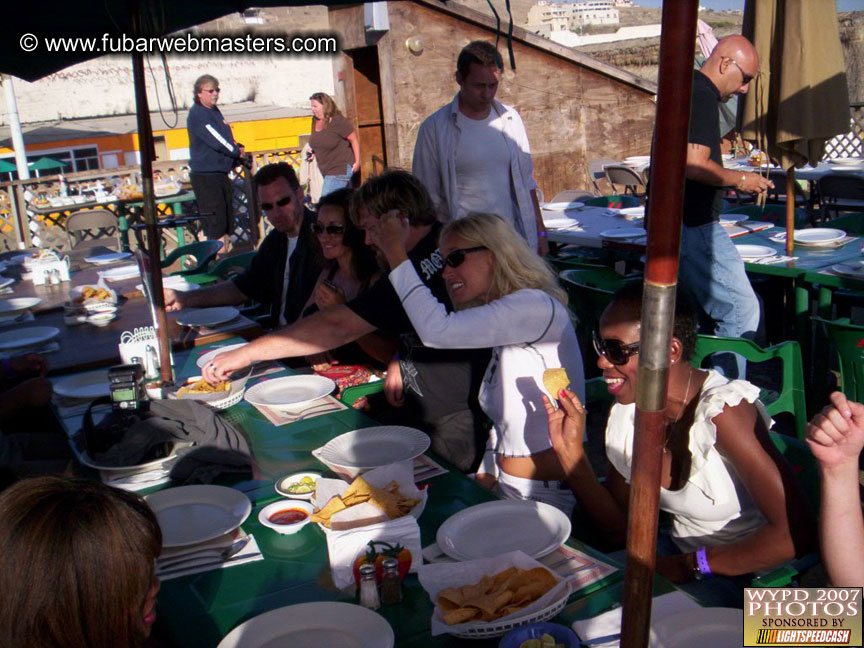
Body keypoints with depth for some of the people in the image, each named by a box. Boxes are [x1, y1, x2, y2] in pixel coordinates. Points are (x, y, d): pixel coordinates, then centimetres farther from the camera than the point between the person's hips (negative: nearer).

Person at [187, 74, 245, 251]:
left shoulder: (215, 111, 16)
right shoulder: (197, 114, -12)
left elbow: (227, 139, 21)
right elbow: (217, 142, -17)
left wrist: (238, 149, 1)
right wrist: (237, 152, -4)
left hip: (221, 173, 9)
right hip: (205, 175, -9)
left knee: (227, 225, 12)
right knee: (215, 223, -9)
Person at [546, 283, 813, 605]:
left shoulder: (721, 410, -25)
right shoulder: (627, 409, -4)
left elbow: (793, 533, -29)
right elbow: (620, 526, 2)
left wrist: (690, 565, -19)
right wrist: (570, 452, -10)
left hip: (747, 576, -6)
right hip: (678, 553, 6)